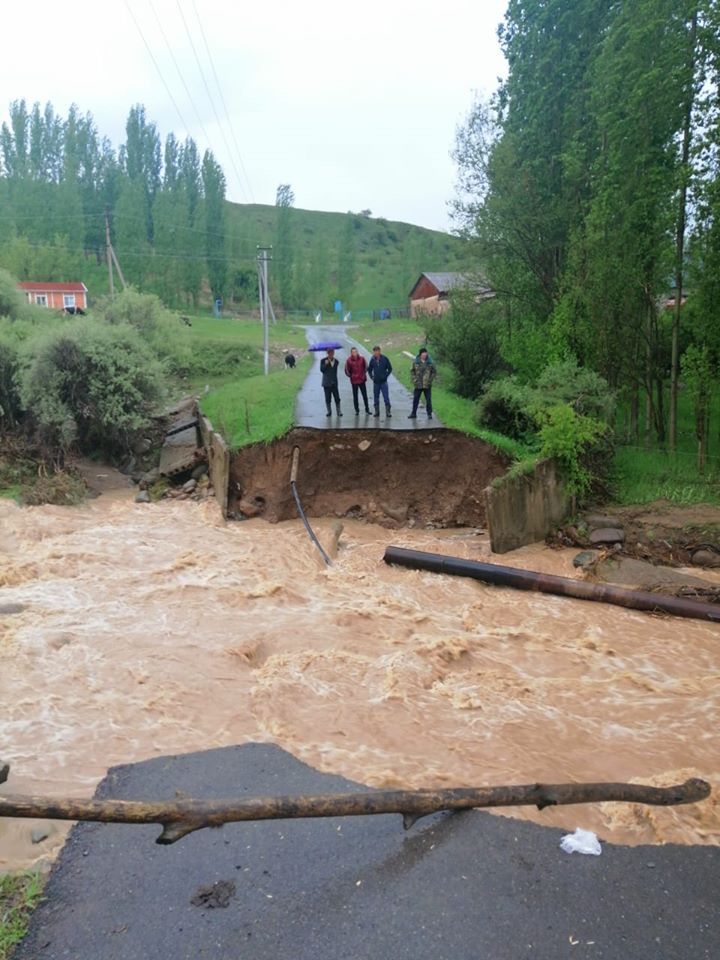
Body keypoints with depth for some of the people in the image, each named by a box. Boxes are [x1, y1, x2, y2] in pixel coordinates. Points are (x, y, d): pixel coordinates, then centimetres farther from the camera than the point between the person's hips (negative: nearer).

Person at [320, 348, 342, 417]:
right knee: (328, 398, 3)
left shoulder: (336, 361, 8)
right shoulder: (323, 361, -1)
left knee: (337, 398, -3)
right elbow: (322, 370, -9)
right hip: (326, 383, -2)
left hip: (334, 383, 2)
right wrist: (325, 364, -21)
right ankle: (329, 411, 13)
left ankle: (339, 411, 2)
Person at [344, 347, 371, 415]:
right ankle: (357, 410, 15)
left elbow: (366, 367, 8)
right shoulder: (349, 360, -9)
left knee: (365, 395, 8)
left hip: (362, 380, 1)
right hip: (354, 381, -1)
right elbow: (347, 371, 1)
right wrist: (351, 376, 1)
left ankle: (367, 409, 20)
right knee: (355, 396, 6)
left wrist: (364, 374, 4)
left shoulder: (362, 358, -4)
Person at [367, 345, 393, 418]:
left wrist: (386, 376, -5)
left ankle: (388, 412, -2)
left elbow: (390, 368, 2)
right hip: (376, 382, 3)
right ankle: (376, 411, 18)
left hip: (383, 382, -3)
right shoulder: (372, 359, 1)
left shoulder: (384, 359, -6)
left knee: (386, 397, -6)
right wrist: (371, 376, 4)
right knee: (376, 397, 8)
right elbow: (369, 369, 15)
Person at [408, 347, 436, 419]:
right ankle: (413, 414, 16)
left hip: (427, 385, -1)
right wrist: (414, 379, -1)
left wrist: (430, 379, -5)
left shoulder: (430, 362, -2)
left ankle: (429, 414, 12)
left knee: (428, 400, 2)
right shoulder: (415, 362, 1)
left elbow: (434, 372, 5)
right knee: (415, 399, 6)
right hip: (418, 384, 1)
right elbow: (412, 371, 11)